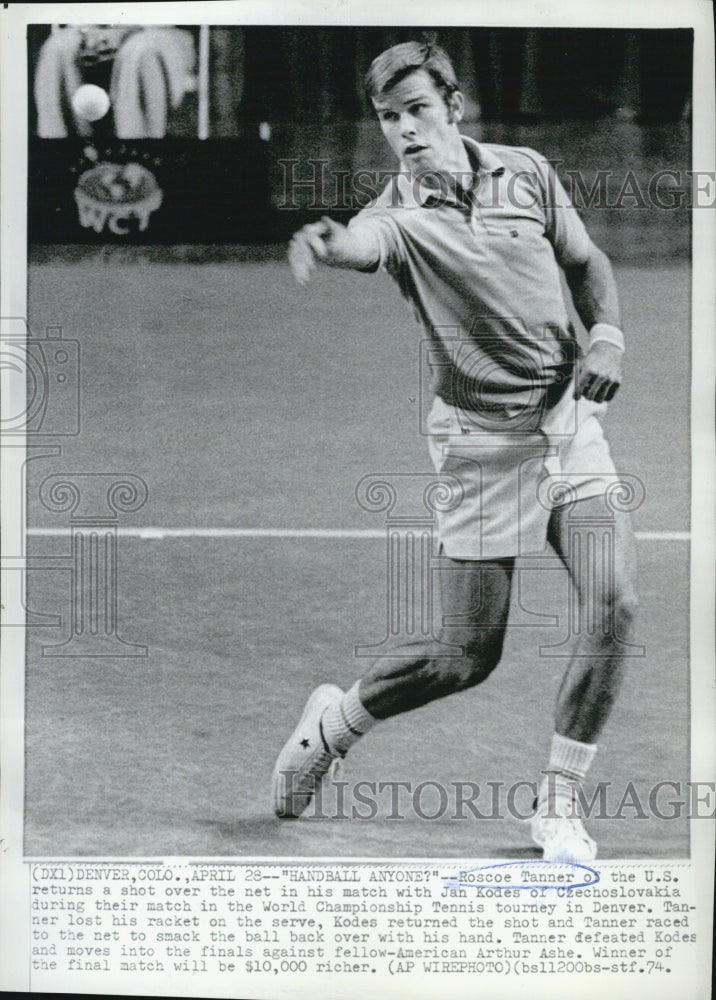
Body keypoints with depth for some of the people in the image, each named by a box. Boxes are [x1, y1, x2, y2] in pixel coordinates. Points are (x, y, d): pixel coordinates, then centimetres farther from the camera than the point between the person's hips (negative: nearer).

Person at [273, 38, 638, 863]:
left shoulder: (526, 173, 3)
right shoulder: (398, 214, -10)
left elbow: (587, 262, 16)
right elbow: (363, 244, -35)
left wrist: (607, 335, -3)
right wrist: (324, 242, -59)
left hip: (570, 418, 4)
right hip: (482, 438, -4)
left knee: (614, 607, -10)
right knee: (468, 656, -1)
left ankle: (559, 802, 7)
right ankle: (333, 722, 27)